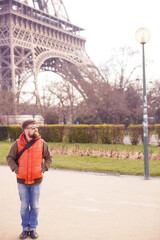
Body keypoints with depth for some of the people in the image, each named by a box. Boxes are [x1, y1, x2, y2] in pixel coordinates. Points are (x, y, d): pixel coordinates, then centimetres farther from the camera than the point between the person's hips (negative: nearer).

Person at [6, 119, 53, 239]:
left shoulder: (41, 143, -4)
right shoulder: (18, 144, -5)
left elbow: (49, 158, 5)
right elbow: (10, 158, 4)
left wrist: (43, 168, -7)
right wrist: (16, 169, -7)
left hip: (36, 181, 0)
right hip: (22, 181, 0)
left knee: (35, 206, 9)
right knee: (24, 206, 10)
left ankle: (33, 228, 24)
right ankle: (25, 228, 24)